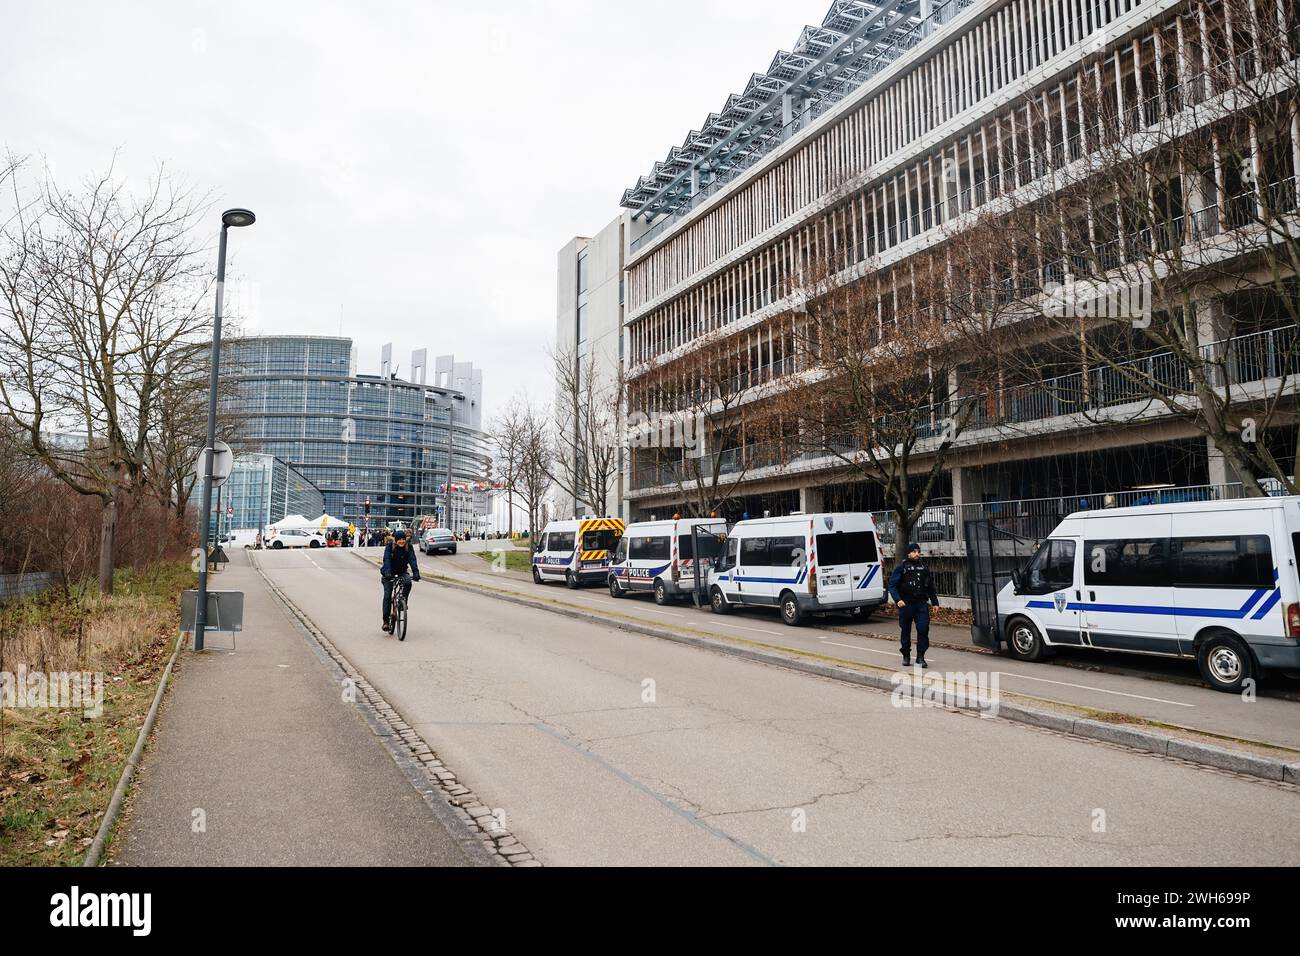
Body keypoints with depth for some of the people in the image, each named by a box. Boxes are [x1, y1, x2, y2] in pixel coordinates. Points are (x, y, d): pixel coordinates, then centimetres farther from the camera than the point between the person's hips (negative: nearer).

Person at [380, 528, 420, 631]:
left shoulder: (409, 547, -12)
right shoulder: (389, 546, -17)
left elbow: (412, 560, -23)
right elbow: (387, 560, -29)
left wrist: (416, 572, -39)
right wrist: (387, 573, -45)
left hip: (402, 571, 1)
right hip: (389, 573, -1)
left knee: (408, 583, -31)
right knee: (387, 596, -9)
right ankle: (386, 621, -1)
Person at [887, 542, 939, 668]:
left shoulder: (924, 567, 12)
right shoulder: (901, 567, -1)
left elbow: (930, 586, 20)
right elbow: (892, 585, -7)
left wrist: (935, 602, 18)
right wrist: (897, 599, -22)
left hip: (921, 604, 2)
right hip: (906, 604, -2)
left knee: (923, 629, -8)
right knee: (905, 631, 6)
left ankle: (920, 657, 2)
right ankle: (906, 656, 21)